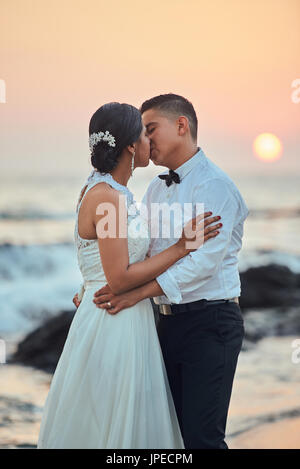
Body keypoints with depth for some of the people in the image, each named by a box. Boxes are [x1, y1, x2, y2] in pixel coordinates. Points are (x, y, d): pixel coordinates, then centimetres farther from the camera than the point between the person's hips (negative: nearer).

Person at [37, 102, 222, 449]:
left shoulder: (110, 191, 10)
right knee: (112, 429, 0)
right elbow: (119, 279, -22)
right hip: (112, 325, -10)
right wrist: (182, 247, -17)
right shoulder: (105, 198, -19)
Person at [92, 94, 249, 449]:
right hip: (169, 322, 8)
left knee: (201, 437, -9)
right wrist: (93, 288, -2)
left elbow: (205, 258, -22)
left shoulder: (214, 184, -11)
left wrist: (138, 292, -28)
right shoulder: (155, 190, 15)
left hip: (209, 323, -8)